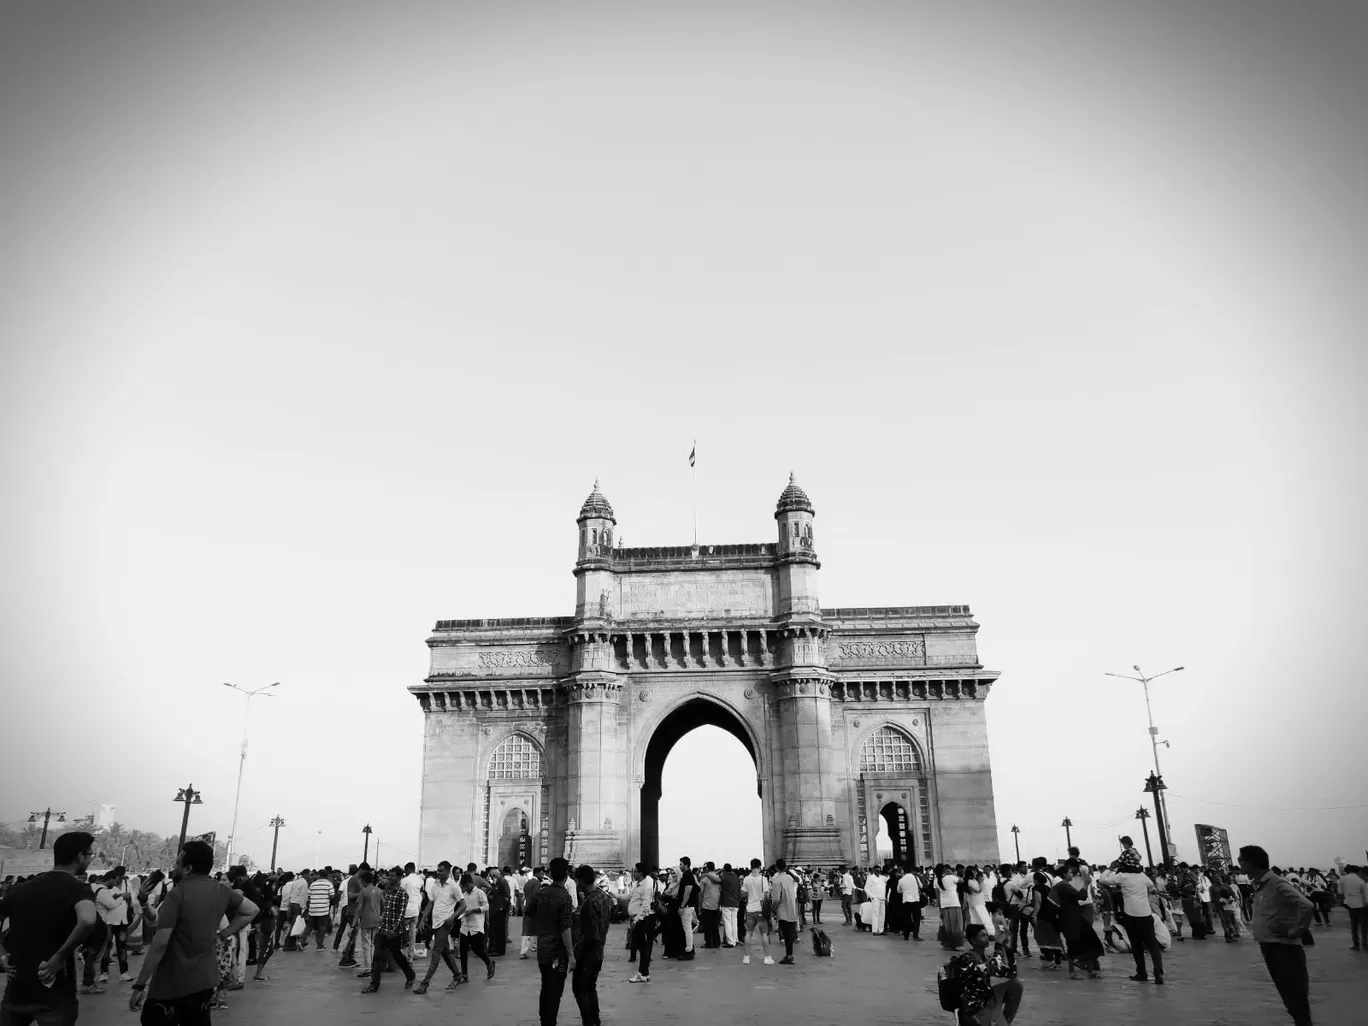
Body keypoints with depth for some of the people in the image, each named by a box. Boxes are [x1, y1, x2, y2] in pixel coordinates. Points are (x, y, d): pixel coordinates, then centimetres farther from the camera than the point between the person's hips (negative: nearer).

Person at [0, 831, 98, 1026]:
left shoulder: (21, 888, 7)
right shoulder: (78, 889, -13)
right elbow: (87, 921, -32)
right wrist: (58, 958, -20)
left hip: (16, 989, 6)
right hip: (54, 994, -5)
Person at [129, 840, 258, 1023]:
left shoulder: (177, 894, -15)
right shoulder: (221, 890, 3)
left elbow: (160, 943, -17)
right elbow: (252, 910, 10)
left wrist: (139, 985, -13)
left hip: (172, 985, -6)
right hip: (205, 981, 6)